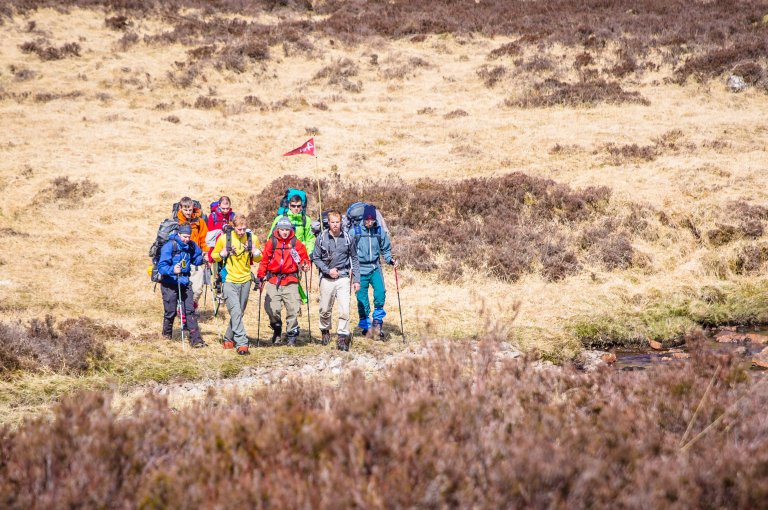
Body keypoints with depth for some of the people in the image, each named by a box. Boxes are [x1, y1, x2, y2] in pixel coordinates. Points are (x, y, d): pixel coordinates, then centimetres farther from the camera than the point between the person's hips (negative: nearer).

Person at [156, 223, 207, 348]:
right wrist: (172, 270, -42)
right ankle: (167, 335, 28)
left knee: (190, 310, -3)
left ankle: (195, 339, -5)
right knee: (170, 311, 4)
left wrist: (202, 258, -4)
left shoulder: (191, 246, 1)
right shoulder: (169, 246, -17)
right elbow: (161, 266, -23)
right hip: (170, 283, -4)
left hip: (184, 281, 4)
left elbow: (196, 259, 19)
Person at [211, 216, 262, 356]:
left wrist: (255, 252, -10)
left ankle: (229, 338, 32)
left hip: (245, 281, 4)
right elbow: (214, 256, 5)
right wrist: (222, 254, -17)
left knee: (239, 313, 13)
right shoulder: (224, 238, -6)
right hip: (229, 281, -4)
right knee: (236, 312, -15)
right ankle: (242, 344, -19)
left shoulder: (252, 238, 1)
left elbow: (258, 259, 12)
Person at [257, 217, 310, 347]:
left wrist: (305, 265, -11)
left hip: (290, 281, 0)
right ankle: (277, 329, 22)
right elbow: (264, 261, 6)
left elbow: (304, 258, 10)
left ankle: (292, 334, 9)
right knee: (271, 309, -6)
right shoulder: (271, 243, 3)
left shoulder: (296, 243, 4)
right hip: (273, 281, 0)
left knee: (293, 309, -6)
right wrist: (260, 276, 0)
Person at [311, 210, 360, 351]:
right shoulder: (321, 239, -2)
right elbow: (316, 258, 4)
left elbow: (354, 260, 8)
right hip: (326, 279, 0)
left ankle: (342, 338, -6)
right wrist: (328, 270, -9)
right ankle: (325, 331, 37)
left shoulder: (348, 239, 1)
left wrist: (356, 280, 5)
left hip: (343, 278, 0)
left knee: (344, 310, -11)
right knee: (325, 309, 12)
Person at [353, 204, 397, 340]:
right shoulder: (354, 232, -3)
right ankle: (366, 326, 15)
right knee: (362, 298, 0)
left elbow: (386, 249, 16)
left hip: (375, 268, 1)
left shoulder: (380, 232, 4)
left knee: (380, 291, -21)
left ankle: (377, 321, -6)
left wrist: (390, 260, -1)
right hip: (360, 270, -1)